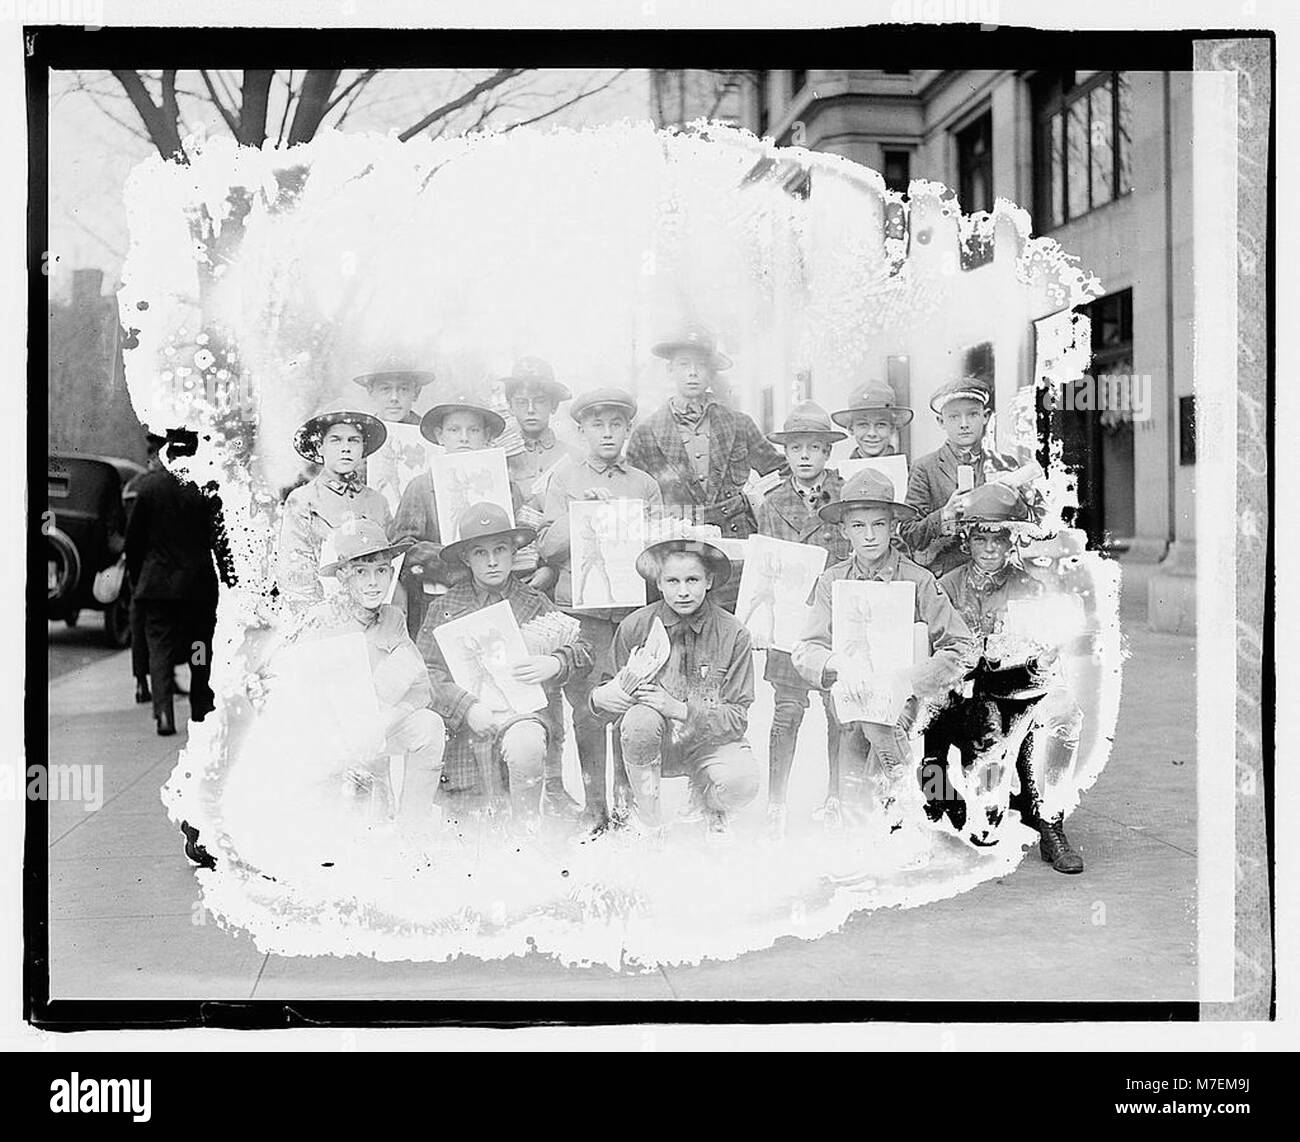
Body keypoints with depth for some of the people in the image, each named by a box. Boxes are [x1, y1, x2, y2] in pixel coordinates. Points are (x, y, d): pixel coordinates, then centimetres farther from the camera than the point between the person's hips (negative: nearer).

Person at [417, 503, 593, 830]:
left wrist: (555, 664, -14)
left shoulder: (534, 603, 13)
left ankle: (525, 831, -13)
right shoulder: (445, 607, 12)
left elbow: (580, 649, 10)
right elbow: (427, 669, 3)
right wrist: (467, 706, -13)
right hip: (462, 717, 2)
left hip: (524, 708, -2)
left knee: (525, 745, -33)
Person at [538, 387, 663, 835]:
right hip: (582, 605, -1)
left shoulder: (645, 484, 17)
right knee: (588, 708, -3)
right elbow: (548, 547, 5)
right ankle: (594, 807, 5)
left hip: (635, 604, 1)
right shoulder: (564, 481, 12)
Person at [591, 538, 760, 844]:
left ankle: (708, 803, 8)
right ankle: (648, 821, -11)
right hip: (656, 744, 1)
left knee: (742, 783, -32)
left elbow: (737, 718, -9)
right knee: (641, 718, -34)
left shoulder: (733, 634, -7)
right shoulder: (635, 627, -6)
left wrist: (679, 709, -24)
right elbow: (602, 703, 3)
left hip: (709, 742, 0)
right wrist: (627, 691, -23)